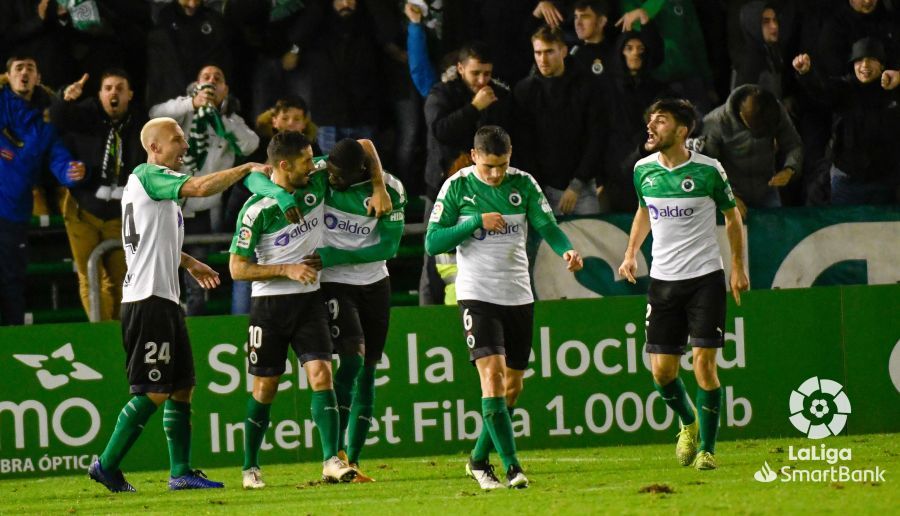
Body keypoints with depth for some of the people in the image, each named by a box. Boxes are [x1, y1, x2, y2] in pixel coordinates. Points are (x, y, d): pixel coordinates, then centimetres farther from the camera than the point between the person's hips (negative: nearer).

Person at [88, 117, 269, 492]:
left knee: (182, 387, 10)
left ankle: (181, 472, 11)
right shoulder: (148, 176, -10)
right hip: (148, 300, -11)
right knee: (154, 392, -10)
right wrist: (247, 169, -15)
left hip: (165, 299, 11)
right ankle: (107, 465, -6)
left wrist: (188, 263, 32)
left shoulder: (154, 181, 21)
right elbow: (200, 188, -25)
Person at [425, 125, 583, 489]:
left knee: (513, 385, 8)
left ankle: (479, 459, 26)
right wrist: (477, 222, -18)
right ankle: (511, 466, -22)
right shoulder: (457, 187, -5)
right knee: (492, 373, -19)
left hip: (519, 296, 4)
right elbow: (432, 242, -7)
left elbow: (547, 225, -4)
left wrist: (567, 250, -25)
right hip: (477, 295, -4)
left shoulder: (523, 184, 2)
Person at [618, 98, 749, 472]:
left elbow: (732, 217, 6)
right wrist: (631, 252, 10)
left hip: (705, 277, -4)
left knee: (704, 363, -10)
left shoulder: (709, 171, -8)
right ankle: (689, 423, 30)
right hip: (663, 280, 4)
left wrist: (738, 268, 4)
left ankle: (707, 448, 2)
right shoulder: (643, 169, 2)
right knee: (662, 370, 1)